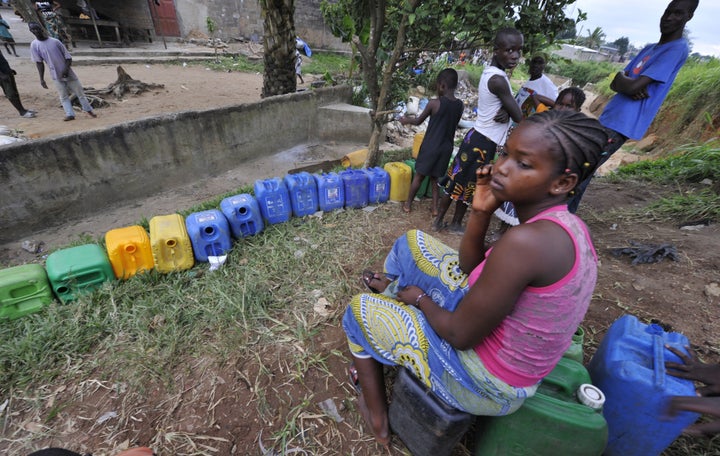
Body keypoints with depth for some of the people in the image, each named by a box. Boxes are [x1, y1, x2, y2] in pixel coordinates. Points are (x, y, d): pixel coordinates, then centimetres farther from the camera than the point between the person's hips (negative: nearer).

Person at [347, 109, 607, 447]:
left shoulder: (527, 241, -35)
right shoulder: (563, 225, -4)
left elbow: (460, 335, -25)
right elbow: (470, 268, 2)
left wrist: (420, 297, -6)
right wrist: (480, 211, -12)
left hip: (486, 381, -8)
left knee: (360, 310, 7)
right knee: (413, 243, 8)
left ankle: (377, 418, 29)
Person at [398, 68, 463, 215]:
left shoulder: (434, 103, -12)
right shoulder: (460, 105, 1)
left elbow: (418, 121, 1)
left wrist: (406, 120, 19)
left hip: (430, 146, -4)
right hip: (446, 148, 4)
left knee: (419, 176, 9)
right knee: (435, 178, 16)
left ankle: (408, 204, 19)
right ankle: (435, 208, 17)